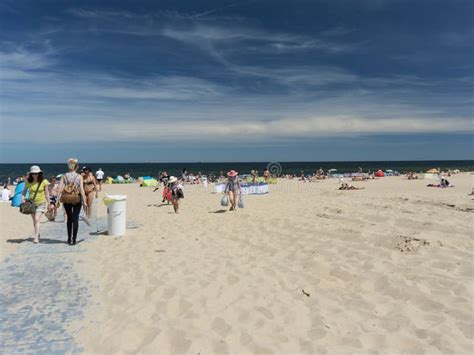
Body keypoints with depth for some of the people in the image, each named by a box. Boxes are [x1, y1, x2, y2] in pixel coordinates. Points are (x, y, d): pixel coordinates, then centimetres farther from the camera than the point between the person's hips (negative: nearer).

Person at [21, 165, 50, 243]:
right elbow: (24, 191, 8)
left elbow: (46, 193, 0)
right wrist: (22, 198, -10)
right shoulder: (28, 182, -4)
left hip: (41, 203, -3)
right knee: (34, 221, 15)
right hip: (31, 203, 3)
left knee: (37, 220, -15)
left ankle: (36, 237, -13)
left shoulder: (43, 182, -9)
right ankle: (37, 234, 35)